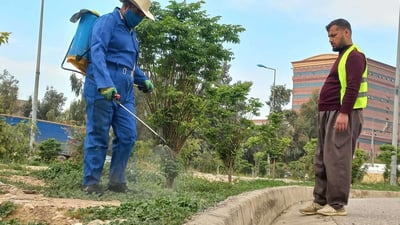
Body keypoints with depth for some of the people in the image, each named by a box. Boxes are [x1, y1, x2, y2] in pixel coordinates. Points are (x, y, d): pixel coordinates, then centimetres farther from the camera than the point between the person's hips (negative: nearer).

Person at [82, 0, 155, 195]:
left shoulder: (131, 31, 24)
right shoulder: (107, 22, -4)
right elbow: (97, 52, -19)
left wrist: (143, 79, 20)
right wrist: (105, 84, -30)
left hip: (125, 93, 8)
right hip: (101, 91, -8)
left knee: (127, 137, 2)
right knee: (98, 137, -3)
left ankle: (116, 180, 13)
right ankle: (90, 182, 5)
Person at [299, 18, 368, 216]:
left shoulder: (354, 56, -8)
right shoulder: (343, 56, 23)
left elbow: (353, 86, -19)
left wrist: (344, 113, -26)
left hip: (342, 114, -10)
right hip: (329, 114, 10)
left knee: (336, 159, -10)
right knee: (322, 160, 8)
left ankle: (337, 205, -7)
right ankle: (320, 201, 12)